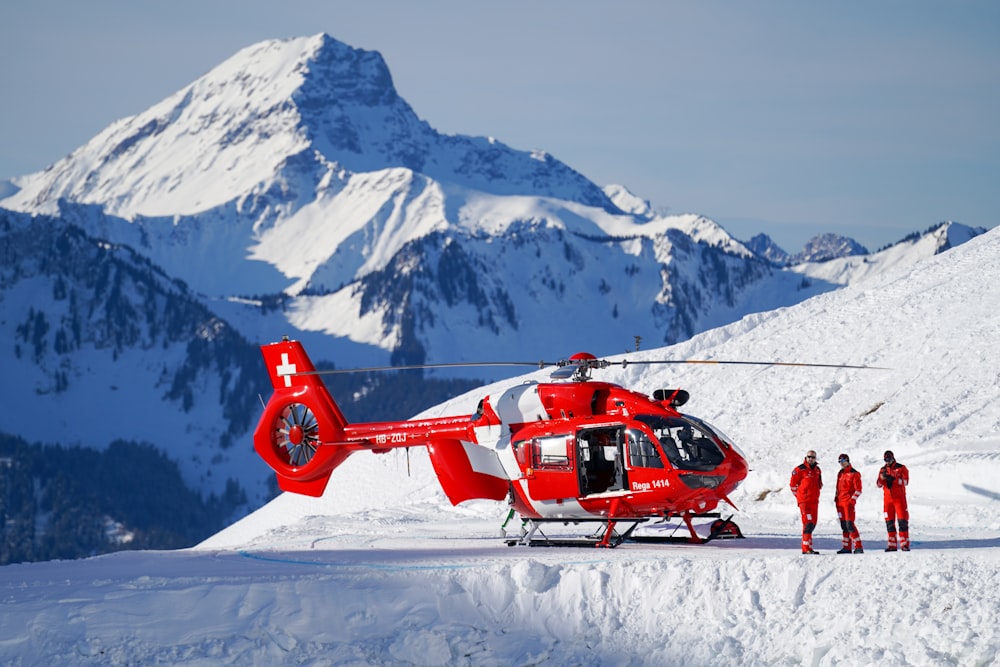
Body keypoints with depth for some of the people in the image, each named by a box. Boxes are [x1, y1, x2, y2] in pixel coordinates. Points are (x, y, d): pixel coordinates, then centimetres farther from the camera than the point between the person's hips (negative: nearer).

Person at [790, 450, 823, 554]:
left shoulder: (817, 470, 14)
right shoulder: (800, 469, -6)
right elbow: (793, 484, -1)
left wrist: (814, 494, 15)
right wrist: (800, 496, 2)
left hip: (814, 501, 7)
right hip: (804, 501, -7)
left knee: (812, 524, 10)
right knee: (808, 523, -15)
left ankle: (807, 546, 20)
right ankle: (806, 548, -17)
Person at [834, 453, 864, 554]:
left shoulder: (854, 474, -5)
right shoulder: (840, 474, 17)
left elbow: (858, 490, -8)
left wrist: (852, 500, -15)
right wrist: (836, 499, 16)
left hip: (848, 502, -8)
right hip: (840, 503, 8)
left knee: (850, 524, -15)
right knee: (844, 525, 8)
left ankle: (858, 547, -14)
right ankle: (847, 547, 12)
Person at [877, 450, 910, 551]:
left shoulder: (901, 468, 0)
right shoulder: (883, 469, 12)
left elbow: (905, 481, -12)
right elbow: (879, 484, 4)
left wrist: (893, 479, -25)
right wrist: (882, 477, -16)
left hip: (899, 497, -4)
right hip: (887, 498, 4)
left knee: (902, 519, -8)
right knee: (889, 521, 3)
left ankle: (905, 543, -9)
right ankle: (892, 544, 7)